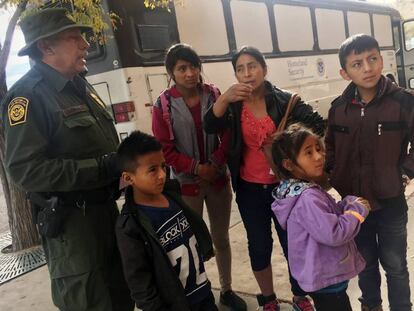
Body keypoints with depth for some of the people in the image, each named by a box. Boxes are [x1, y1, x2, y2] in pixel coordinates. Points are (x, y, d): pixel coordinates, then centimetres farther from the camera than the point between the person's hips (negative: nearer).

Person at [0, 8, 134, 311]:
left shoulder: (81, 87, 13)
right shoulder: (28, 95, -15)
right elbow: (25, 169, -25)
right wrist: (102, 168, -26)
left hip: (107, 209, 8)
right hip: (70, 220, -8)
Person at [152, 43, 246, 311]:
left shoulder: (214, 95, 0)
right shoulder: (164, 105, -7)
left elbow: (228, 135, -2)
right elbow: (165, 149, -9)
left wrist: (214, 165, -15)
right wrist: (196, 168, -16)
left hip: (218, 179, 3)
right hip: (186, 183, -2)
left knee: (221, 238, 16)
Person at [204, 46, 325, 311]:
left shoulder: (284, 100, -6)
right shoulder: (233, 105, -2)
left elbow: (318, 125, -2)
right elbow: (210, 127, -19)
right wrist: (224, 98, -35)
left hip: (284, 185, -1)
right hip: (249, 189, 1)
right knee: (259, 246, 12)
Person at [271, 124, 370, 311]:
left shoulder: (307, 190, 3)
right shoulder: (308, 198, -29)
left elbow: (329, 215, 12)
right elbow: (334, 234, -31)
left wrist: (348, 203, -5)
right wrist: (357, 210, -18)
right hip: (326, 278, -10)